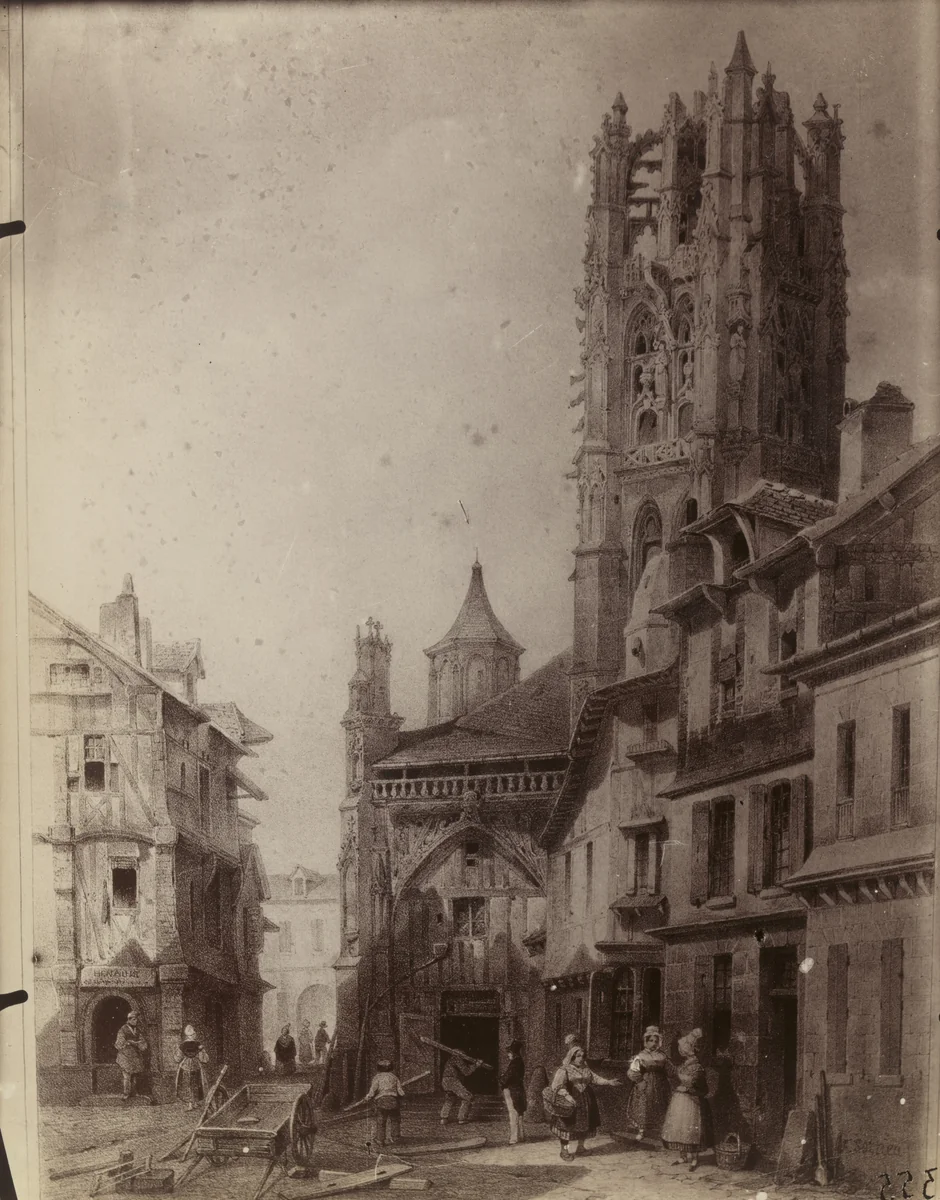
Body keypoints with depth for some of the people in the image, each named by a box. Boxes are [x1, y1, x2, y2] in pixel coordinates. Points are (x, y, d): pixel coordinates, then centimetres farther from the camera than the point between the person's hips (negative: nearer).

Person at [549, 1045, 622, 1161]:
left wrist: (609, 1082, -9)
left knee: (584, 1125, 13)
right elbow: (557, 1085, -20)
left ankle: (580, 1146, 32)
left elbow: (595, 1079, 4)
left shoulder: (586, 1069, 11)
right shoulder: (564, 1070, -12)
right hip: (569, 1103, -6)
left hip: (585, 1103, 6)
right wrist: (566, 1095, -35)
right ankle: (564, 1151, 12)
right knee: (567, 1126, -1)